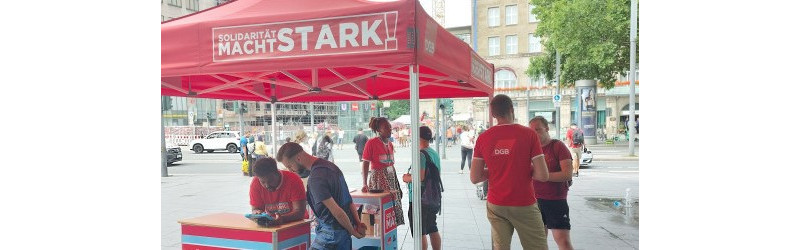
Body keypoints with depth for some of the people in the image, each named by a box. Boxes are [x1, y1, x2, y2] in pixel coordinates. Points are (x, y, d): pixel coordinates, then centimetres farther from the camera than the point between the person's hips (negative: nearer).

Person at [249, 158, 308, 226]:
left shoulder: (294, 180, -19)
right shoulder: (255, 183, -8)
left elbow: (300, 212, -22)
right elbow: (255, 209, -2)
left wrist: (282, 219, -39)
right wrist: (258, 214, -25)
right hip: (270, 226, 3)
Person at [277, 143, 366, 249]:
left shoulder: (315, 178, -22)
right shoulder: (328, 165, 8)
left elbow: (336, 211, -21)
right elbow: (349, 199, 10)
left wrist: (353, 231, -8)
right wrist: (358, 222, 6)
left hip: (332, 232, -9)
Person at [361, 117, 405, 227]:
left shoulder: (390, 144, 9)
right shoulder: (371, 143, -11)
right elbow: (365, 164, -14)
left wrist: (398, 185, 17)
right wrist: (364, 184, -24)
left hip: (391, 177, 7)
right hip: (378, 178, -7)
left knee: (394, 204, 7)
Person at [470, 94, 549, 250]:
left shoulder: (483, 138, -1)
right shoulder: (529, 134, -8)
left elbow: (474, 178, 0)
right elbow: (543, 175, -12)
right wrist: (526, 170, 7)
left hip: (495, 205, 3)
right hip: (524, 205, -3)